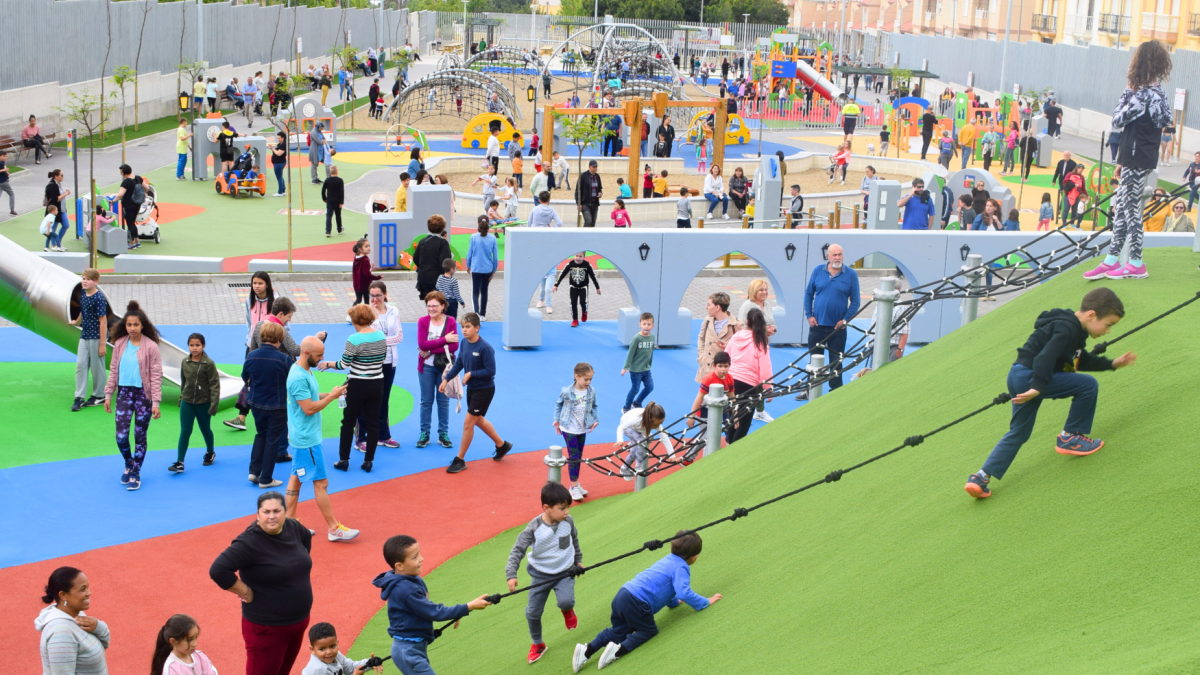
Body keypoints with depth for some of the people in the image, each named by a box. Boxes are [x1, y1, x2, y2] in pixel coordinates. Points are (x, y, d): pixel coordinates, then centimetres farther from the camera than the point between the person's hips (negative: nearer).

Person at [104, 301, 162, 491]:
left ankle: (135, 474, 18)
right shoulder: (120, 344, 3)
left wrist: (155, 402, -12)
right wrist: (108, 394, 8)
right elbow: (114, 370, 10)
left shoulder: (150, 346, -9)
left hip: (143, 394, -3)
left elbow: (156, 375, -8)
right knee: (121, 435, -3)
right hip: (124, 393, 3)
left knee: (140, 436, 5)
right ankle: (129, 464, 25)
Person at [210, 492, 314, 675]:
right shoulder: (250, 542, -23)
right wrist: (245, 592, -20)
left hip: (298, 621, 7)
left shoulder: (293, 527, -1)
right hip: (266, 627, -7)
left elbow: (306, 537, 24)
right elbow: (218, 570, -30)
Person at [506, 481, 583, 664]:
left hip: (565, 571, 0)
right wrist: (511, 575, -26)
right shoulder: (534, 528, -22)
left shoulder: (568, 521, -14)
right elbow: (518, 550, -17)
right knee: (533, 613, 4)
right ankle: (537, 644, 31)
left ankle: (567, 610, 14)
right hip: (540, 574, 0)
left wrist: (578, 560, 20)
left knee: (566, 601, -26)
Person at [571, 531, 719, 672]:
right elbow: (684, 593, -18)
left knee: (619, 631, 22)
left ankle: (587, 650, 10)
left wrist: (674, 601, 32)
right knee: (649, 631, 9)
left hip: (622, 595, 8)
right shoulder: (681, 568, -6)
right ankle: (618, 650, -10)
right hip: (636, 602, -8)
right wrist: (705, 602, -6)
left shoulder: (668, 559, 20)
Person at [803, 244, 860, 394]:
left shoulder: (851, 275, -3)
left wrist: (845, 319, -9)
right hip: (817, 324, 1)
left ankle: (835, 390, 17)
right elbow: (808, 293, 7)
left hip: (838, 326, -1)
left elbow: (855, 301, 0)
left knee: (836, 361, 7)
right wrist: (809, 315, -2)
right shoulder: (818, 271, 1)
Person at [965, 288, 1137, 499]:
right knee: (1088, 385, -6)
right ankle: (1069, 438, 6)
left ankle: (981, 477, 8)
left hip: (1018, 378, 10)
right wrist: (1038, 387, -33)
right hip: (1029, 377, -10)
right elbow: (1046, 357, -27)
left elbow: (1082, 361, 33)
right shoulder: (1067, 329, -14)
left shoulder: (1074, 329, 18)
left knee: (1018, 433, 16)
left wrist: (1112, 364, 32)